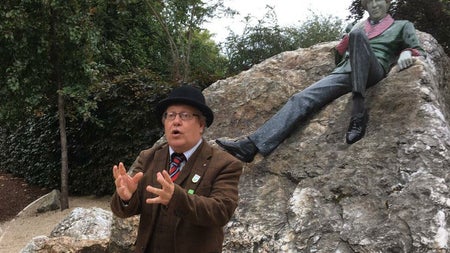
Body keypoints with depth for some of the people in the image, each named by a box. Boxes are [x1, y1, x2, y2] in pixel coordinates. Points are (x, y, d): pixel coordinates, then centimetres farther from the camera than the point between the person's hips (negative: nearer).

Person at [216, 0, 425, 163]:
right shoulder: (359, 26, 34)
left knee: (358, 35, -34)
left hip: (374, 70, -3)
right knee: (301, 98, -22)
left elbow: (418, 51, 15)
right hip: (344, 72, 4)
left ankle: (358, 110, -41)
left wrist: (406, 53, -6)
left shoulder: (402, 26, 25)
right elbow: (340, 55, 31)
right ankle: (252, 145, -36)